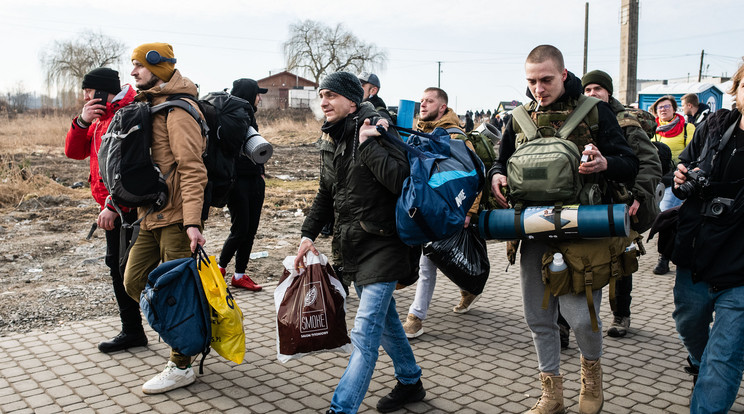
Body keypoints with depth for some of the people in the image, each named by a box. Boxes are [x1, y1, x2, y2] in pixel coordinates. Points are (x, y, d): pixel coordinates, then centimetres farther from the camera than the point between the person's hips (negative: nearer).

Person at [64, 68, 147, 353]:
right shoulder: (101, 118, 19)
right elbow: (73, 152, 13)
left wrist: (113, 205, -26)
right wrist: (82, 121, -3)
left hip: (131, 208, -10)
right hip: (113, 210, 10)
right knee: (117, 265, 14)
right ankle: (131, 331, 25)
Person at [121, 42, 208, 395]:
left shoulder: (179, 110, -13)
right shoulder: (148, 106, 17)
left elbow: (192, 168, -21)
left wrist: (192, 222, -28)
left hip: (176, 218, -9)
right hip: (150, 215, 9)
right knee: (134, 281, 12)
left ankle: (181, 367, 12)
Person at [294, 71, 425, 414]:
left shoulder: (377, 131, -14)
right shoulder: (329, 141, 9)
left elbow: (400, 180, -28)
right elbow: (326, 194, 19)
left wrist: (367, 145, -26)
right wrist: (309, 234, 12)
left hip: (381, 246, -8)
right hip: (352, 246, 9)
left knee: (365, 332, -9)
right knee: (384, 320, 20)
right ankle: (410, 383, 39)